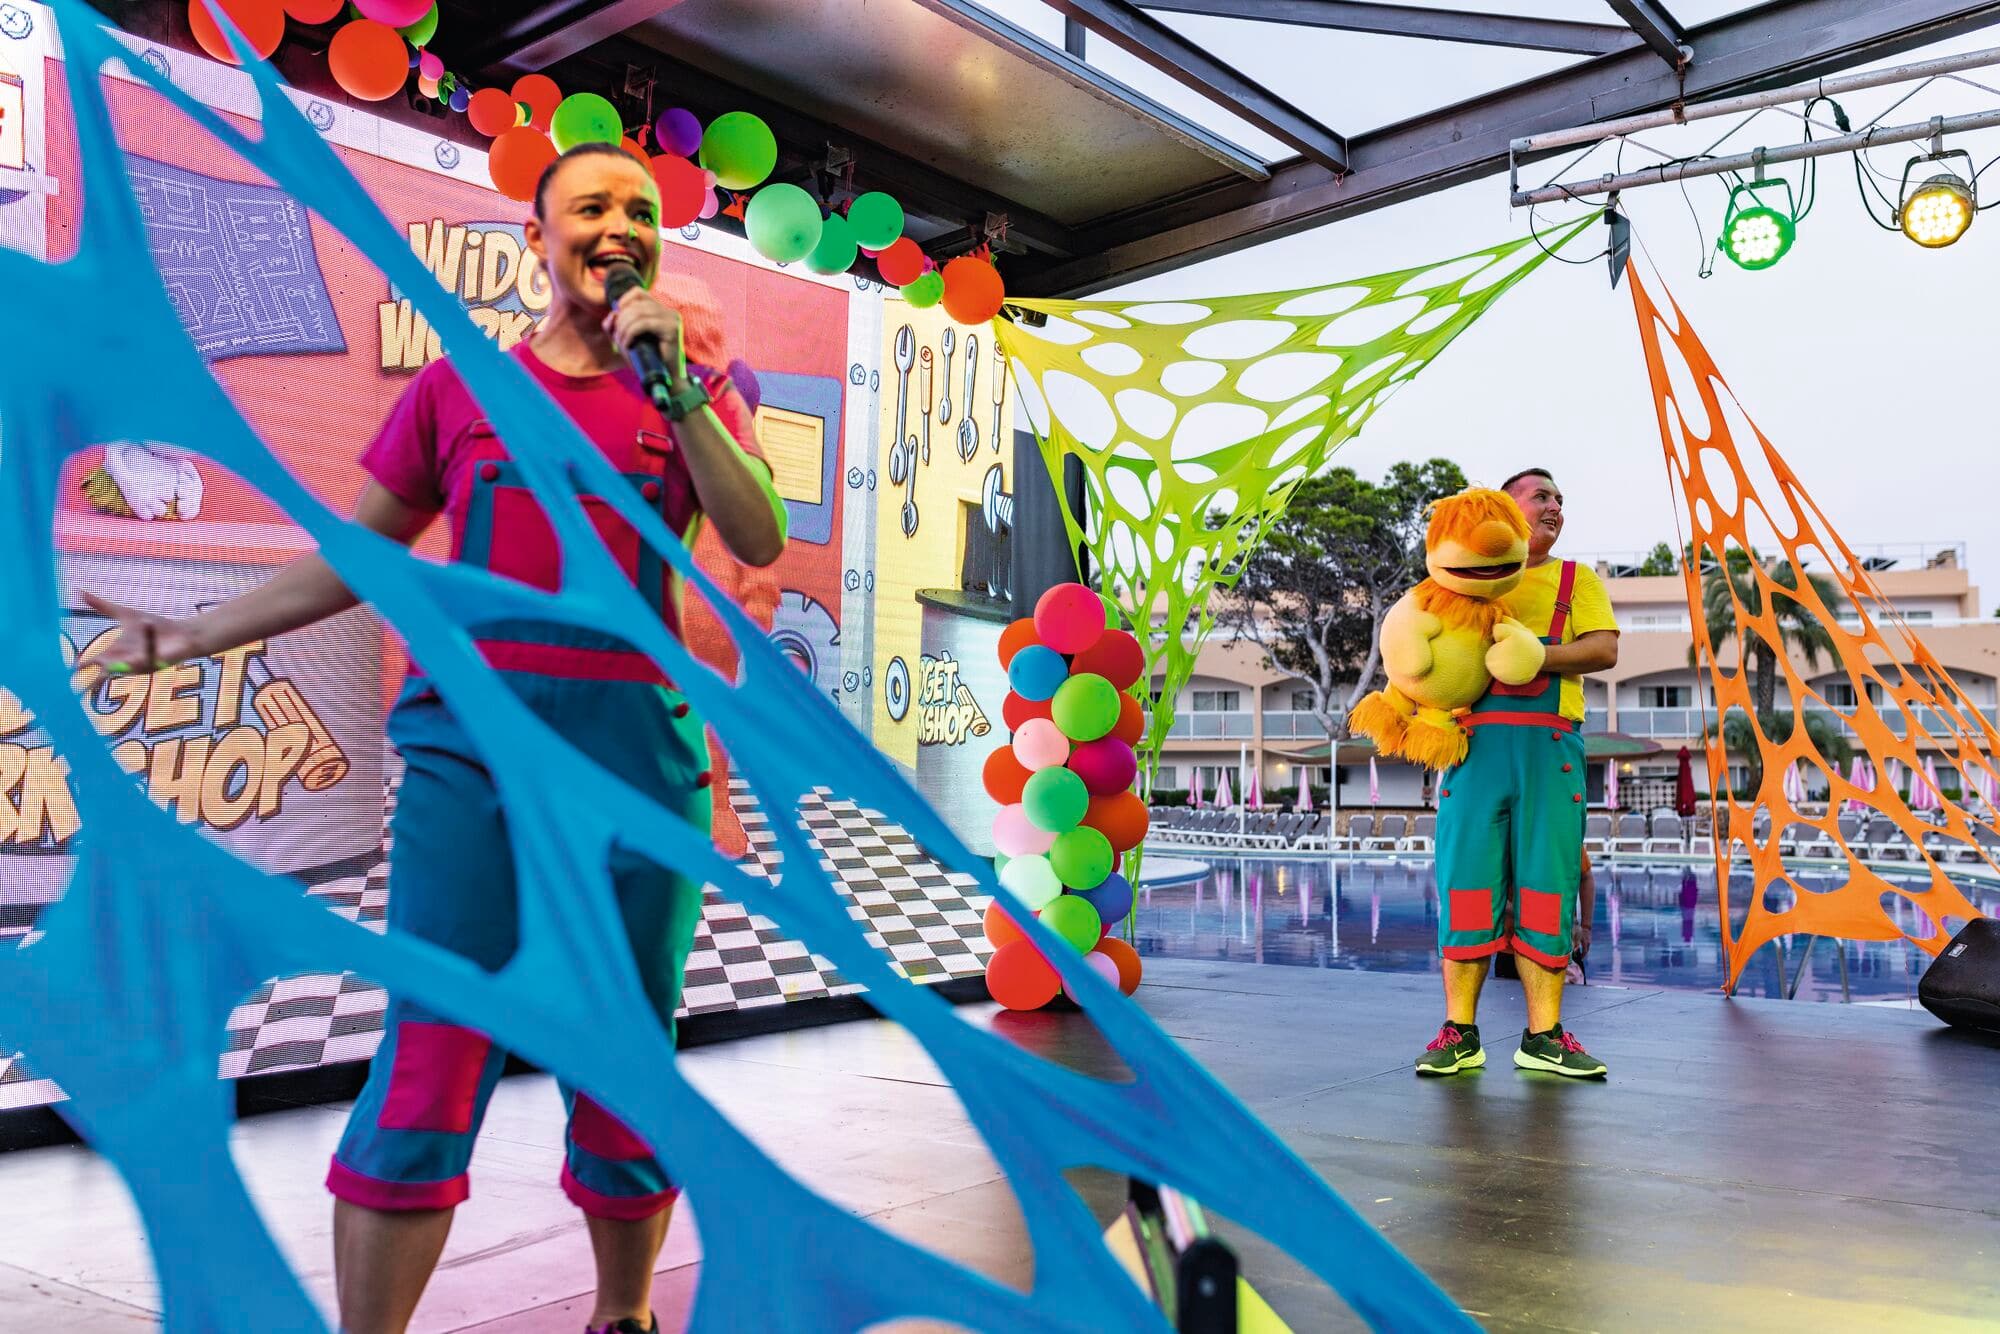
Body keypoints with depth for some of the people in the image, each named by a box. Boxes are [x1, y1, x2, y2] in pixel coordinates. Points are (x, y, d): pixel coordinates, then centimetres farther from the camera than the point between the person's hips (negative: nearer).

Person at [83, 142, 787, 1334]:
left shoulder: (694, 393, 12)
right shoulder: (459, 389, 11)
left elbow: (762, 541, -4)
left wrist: (673, 386, -10)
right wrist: (194, 635, 11)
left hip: (639, 751, 1)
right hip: (477, 741, 0)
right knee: (436, 1050, -8)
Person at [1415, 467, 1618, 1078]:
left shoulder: (1578, 580, 20)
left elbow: (1604, 650, 3)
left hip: (1551, 745, 1)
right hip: (1476, 741, 0)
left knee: (1547, 885, -1)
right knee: (1467, 881, -4)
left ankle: (1543, 1038, 6)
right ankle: (1460, 1034, 2)